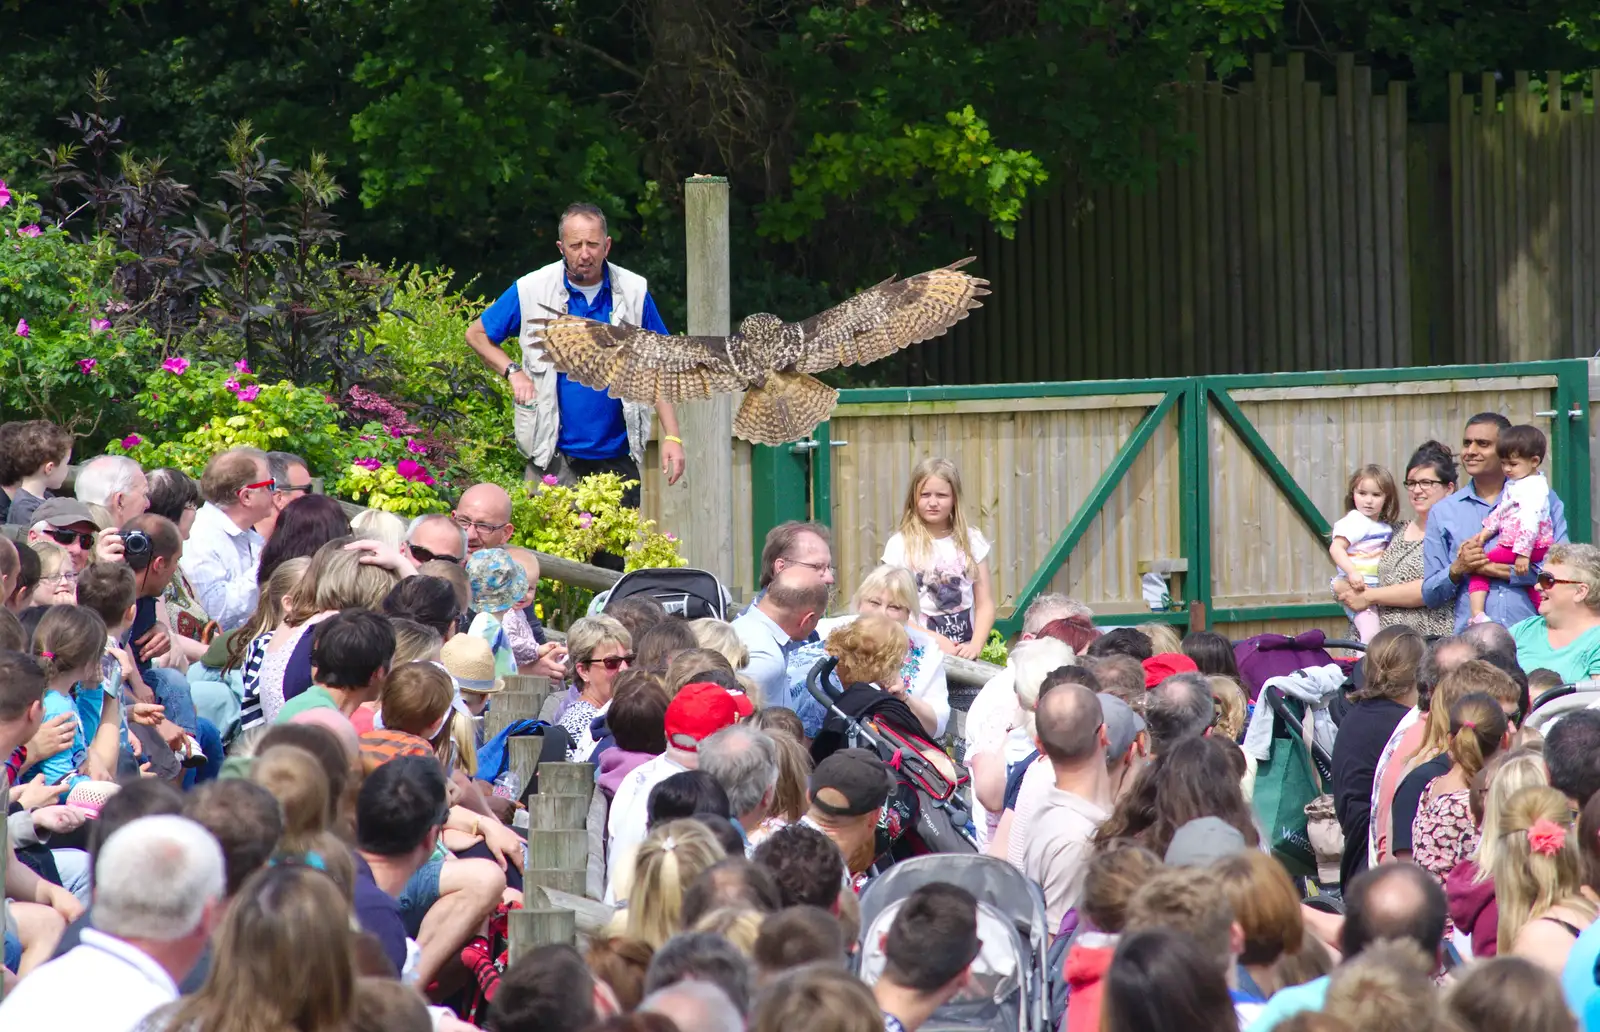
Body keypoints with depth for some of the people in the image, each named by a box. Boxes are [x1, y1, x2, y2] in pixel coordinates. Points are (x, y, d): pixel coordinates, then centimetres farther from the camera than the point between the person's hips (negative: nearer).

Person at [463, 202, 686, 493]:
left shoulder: (633, 292, 3)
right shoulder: (531, 291, -2)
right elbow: (476, 334, 11)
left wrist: (672, 437, -1)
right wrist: (513, 372, -5)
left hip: (617, 455, 2)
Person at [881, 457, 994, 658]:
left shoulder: (972, 541, 9)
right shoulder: (900, 545, 1)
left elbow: (985, 604, 8)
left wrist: (975, 646, -8)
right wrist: (935, 641, -11)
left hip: (963, 650, 2)